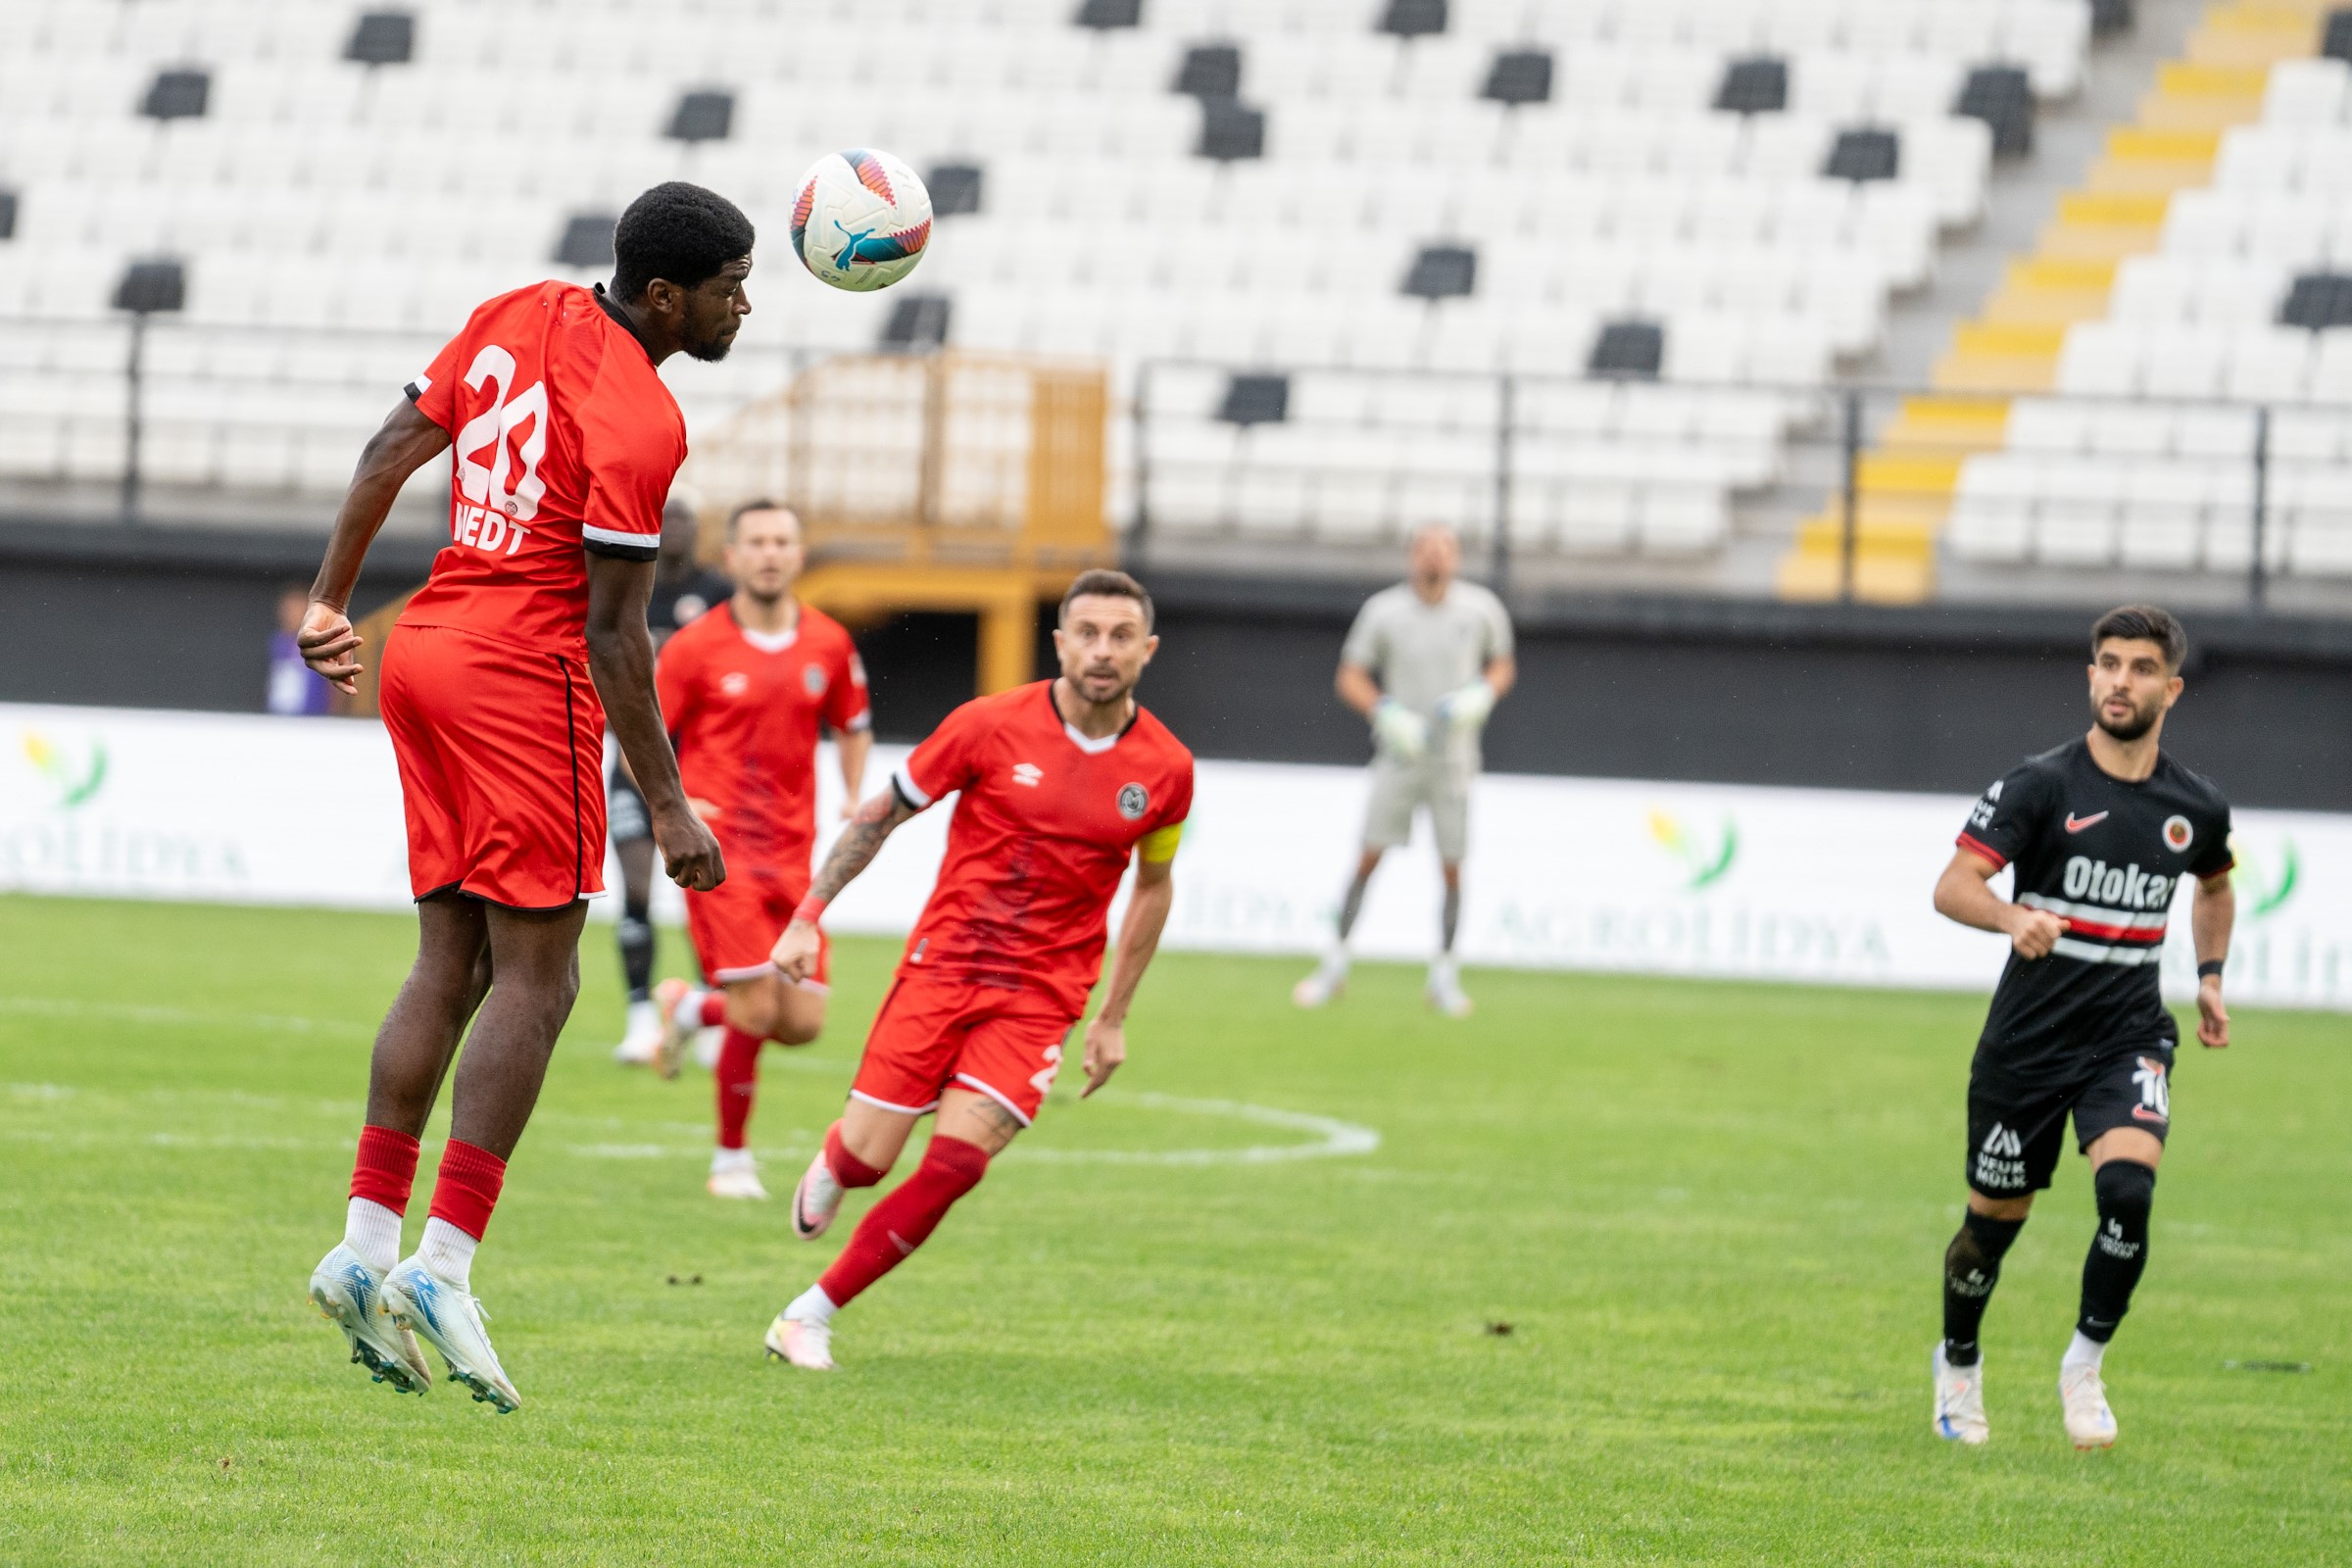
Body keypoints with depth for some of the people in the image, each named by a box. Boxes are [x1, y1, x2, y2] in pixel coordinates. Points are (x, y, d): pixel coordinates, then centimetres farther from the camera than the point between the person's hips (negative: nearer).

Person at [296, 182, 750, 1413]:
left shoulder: (520, 315, 8)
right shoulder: (638, 422, -16)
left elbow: (391, 451, 13)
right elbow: (610, 630, -16)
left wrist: (330, 600, 23)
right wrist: (667, 806, -12)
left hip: (426, 651, 9)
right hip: (523, 679, -9)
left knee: (450, 966, 12)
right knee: (535, 978, -5)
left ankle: (366, 1244, 8)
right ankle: (441, 1266, -12)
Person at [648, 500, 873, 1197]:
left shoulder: (829, 644, 5)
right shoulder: (694, 648, -5)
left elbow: (855, 726, 21)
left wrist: (855, 800, 4)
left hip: (791, 852, 5)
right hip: (719, 849, -4)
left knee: (802, 1023, -1)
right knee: (757, 1011, -14)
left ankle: (692, 1007, 29)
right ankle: (732, 1159, 5)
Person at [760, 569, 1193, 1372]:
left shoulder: (1165, 769, -1)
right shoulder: (989, 727, -7)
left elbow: (1153, 885, 15)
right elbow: (879, 815, 3)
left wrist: (1113, 1019, 15)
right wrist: (808, 916, -2)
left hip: (1042, 995, 1)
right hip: (943, 964, -1)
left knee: (958, 1161, -16)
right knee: (868, 1157, -5)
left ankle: (810, 1317, -4)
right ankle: (830, 1165, 35)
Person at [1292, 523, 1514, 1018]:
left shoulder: (1482, 610, 0)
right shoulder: (1383, 611, -4)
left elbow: (1502, 666, 14)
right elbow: (1350, 678, 2)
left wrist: (1481, 696, -7)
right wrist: (1384, 712, -15)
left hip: (1453, 754, 1)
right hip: (1400, 753, -1)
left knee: (1452, 867, 1)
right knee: (1369, 859, -5)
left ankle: (1443, 976, 12)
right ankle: (1336, 963, 5)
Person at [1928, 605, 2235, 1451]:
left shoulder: (2196, 808, 3)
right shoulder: (2042, 785, -9)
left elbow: (2213, 886, 27)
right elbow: (1953, 885, -18)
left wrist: (2210, 979, 15)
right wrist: (2013, 918, -38)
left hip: (2128, 1040, 1)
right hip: (2027, 1043, -1)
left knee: (2127, 1189, -24)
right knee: (1995, 1221, 9)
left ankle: (2084, 1368, -5)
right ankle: (1958, 1363, 38)